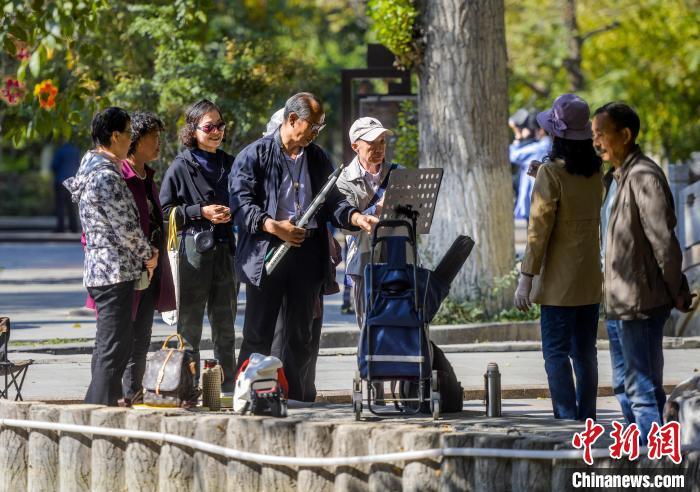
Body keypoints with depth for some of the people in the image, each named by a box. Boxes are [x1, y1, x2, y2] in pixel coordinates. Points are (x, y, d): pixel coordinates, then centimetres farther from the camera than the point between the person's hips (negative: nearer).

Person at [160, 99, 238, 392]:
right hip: (192, 250, -4)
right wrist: (200, 212, -13)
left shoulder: (230, 164, 12)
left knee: (225, 324, 9)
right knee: (189, 324, -1)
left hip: (224, 250, 4)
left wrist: (231, 213, 0)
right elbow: (166, 211, -4)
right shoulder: (181, 166, -1)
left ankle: (228, 387, 15)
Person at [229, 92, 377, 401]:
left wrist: (356, 218, -5)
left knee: (301, 334, 6)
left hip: (308, 252, 5)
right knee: (258, 333, -2)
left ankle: (294, 395, 12)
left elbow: (332, 202, 15)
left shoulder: (318, 158, 16)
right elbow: (241, 202, -8)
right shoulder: (255, 155, -1)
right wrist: (273, 226, -21)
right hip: (266, 250, -5)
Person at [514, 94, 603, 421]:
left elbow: (539, 228, -15)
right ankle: (587, 417, 15)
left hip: (560, 280, -6)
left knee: (556, 352, -3)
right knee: (585, 351, 12)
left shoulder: (551, 174, -15)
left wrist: (525, 279, -11)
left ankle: (567, 420, -7)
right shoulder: (597, 172, 4)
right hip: (591, 279, 6)